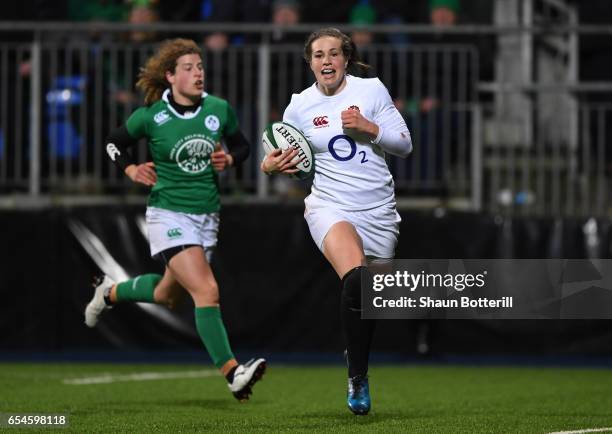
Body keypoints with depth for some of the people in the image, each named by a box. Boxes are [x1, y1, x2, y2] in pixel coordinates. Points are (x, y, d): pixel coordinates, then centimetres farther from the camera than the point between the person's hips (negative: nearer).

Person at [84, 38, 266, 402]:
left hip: (207, 217, 5)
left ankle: (111, 292, 50)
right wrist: (132, 171, -11)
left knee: (167, 294, 21)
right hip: (169, 216, -5)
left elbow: (242, 145, 13)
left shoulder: (219, 109, -3)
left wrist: (229, 159, -8)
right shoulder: (151, 116, -10)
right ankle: (232, 373, -20)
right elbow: (115, 143, 7)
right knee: (207, 291, -21)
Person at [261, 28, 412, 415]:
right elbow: (286, 157, 14)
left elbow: (404, 144, 2)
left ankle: (358, 360, 37)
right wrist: (271, 165, -9)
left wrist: (368, 128, -14)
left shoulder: (372, 90, 1)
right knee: (356, 278, -30)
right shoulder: (299, 106, 3)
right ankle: (358, 378, -23)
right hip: (330, 207, -2)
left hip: (379, 211, 2)